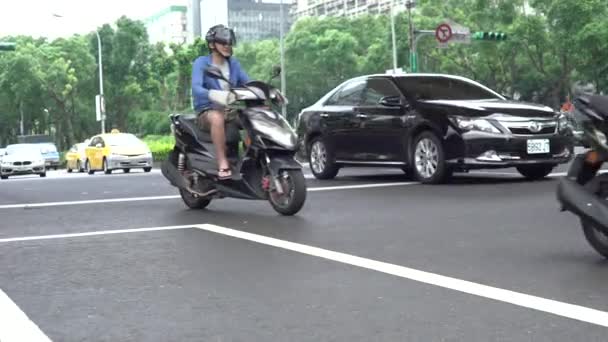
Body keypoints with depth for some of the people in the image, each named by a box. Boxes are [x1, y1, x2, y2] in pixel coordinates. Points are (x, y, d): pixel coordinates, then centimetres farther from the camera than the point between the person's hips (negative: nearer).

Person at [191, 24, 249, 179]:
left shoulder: (233, 63, 12)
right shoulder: (201, 62, -5)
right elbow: (196, 88, -21)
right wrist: (214, 95, -43)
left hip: (231, 110, 5)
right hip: (207, 111, -5)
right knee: (217, 118, -40)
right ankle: (223, 164, -40)